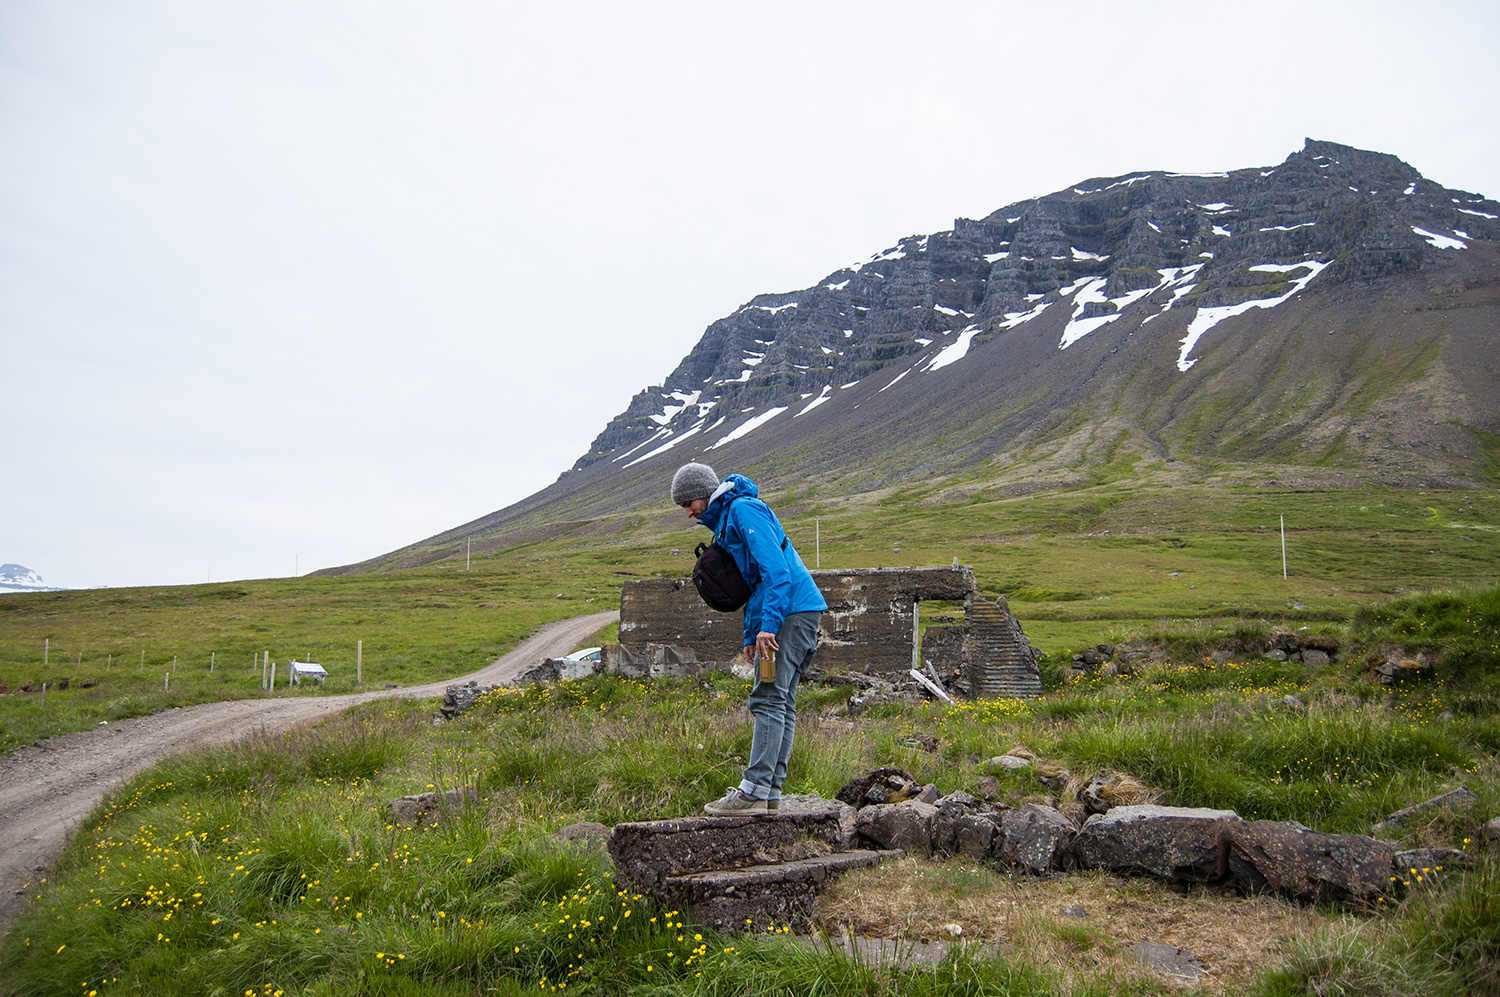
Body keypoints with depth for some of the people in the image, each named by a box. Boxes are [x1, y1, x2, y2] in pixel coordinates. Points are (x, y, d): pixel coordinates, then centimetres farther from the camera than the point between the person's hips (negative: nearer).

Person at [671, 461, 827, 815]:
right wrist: (750, 636, 21)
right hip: (791, 613, 11)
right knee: (781, 703, 8)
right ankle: (770, 792, 10)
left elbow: (775, 567, -19)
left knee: (768, 700, -13)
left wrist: (767, 625, -23)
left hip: (790, 610, -11)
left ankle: (754, 791, -14)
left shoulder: (744, 509, -9)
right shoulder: (726, 519, 23)